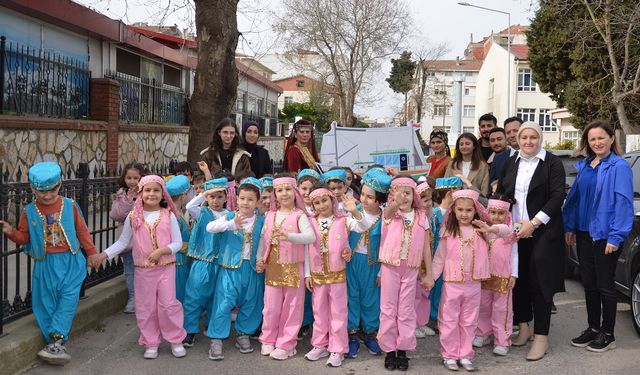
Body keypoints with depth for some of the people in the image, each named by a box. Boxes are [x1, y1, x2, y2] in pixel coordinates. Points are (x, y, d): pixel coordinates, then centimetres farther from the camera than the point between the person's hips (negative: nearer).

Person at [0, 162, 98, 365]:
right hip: (45, 264, 1)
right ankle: (56, 344, 12)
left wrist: (92, 253, 9)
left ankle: (55, 341, -7)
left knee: (68, 300, -9)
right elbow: (23, 237, 7)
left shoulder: (70, 206, -2)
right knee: (46, 303, 4)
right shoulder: (29, 211, 0)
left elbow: (82, 231, 6)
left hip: (70, 262, -1)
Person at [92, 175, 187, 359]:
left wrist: (162, 251, -20)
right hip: (143, 270, 2)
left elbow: (178, 243, -4)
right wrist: (103, 255, -5)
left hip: (166, 267, -1)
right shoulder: (133, 217, -2)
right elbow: (122, 242, 3)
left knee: (168, 304, 0)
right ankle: (151, 343, 22)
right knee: (146, 307, 8)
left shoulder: (169, 215, -5)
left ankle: (176, 340, 16)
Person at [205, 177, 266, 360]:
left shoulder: (261, 221, 5)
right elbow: (210, 227, -19)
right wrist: (231, 224, -32)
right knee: (224, 303, -7)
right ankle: (216, 340, 0)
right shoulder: (229, 217, -3)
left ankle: (243, 334, 28)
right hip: (231, 267, -3)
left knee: (250, 303, 10)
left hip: (253, 269, 3)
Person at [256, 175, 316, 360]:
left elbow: (311, 236, -25)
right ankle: (269, 340, 26)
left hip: (293, 268, -4)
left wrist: (289, 236, -39)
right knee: (271, 306, 9)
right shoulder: (270, 215, 8)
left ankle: (286, 344, 17)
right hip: (272, 268, 4)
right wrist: (260, 259, 7)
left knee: (292, 306, 5)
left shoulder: (299, 215, -9)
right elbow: (263, 238, 16)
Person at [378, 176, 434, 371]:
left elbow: (426, 247, 4)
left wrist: (429, 274, 4)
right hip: (390, 266, -1)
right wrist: (395, 202, -56)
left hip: (411, 268, 1)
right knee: (388, 309, 6)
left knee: (406, 310, 9)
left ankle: (403, 350, 20)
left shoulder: (421, 217, 1)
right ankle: (389, 350, 18)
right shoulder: (390, 214, -4)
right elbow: (390, 209, -31)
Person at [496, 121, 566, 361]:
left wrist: (534, 222, -16)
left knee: (539, 281, -3)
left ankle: (541, 337, 3)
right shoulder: (510, 163, 12)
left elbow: (557, 196, -9)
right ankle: (524, 327, 20)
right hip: (514, 231, 4)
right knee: (518, 279, 6)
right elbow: (500, 193, 12)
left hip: (543, 232, -4)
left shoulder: (552, 163, -2)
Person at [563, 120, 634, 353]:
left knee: (605, 285, 3)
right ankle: (593, 328, 26)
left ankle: (607, 334, 15)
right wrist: (569, 227, 9)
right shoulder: (584, 166, 10)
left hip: (605, 235, -7)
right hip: (584, 233, 7)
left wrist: (615, 236, -18)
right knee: (589, 283, 13)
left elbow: (623, 203, -15)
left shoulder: (619, 167, -11)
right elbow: (574, 197, 13)